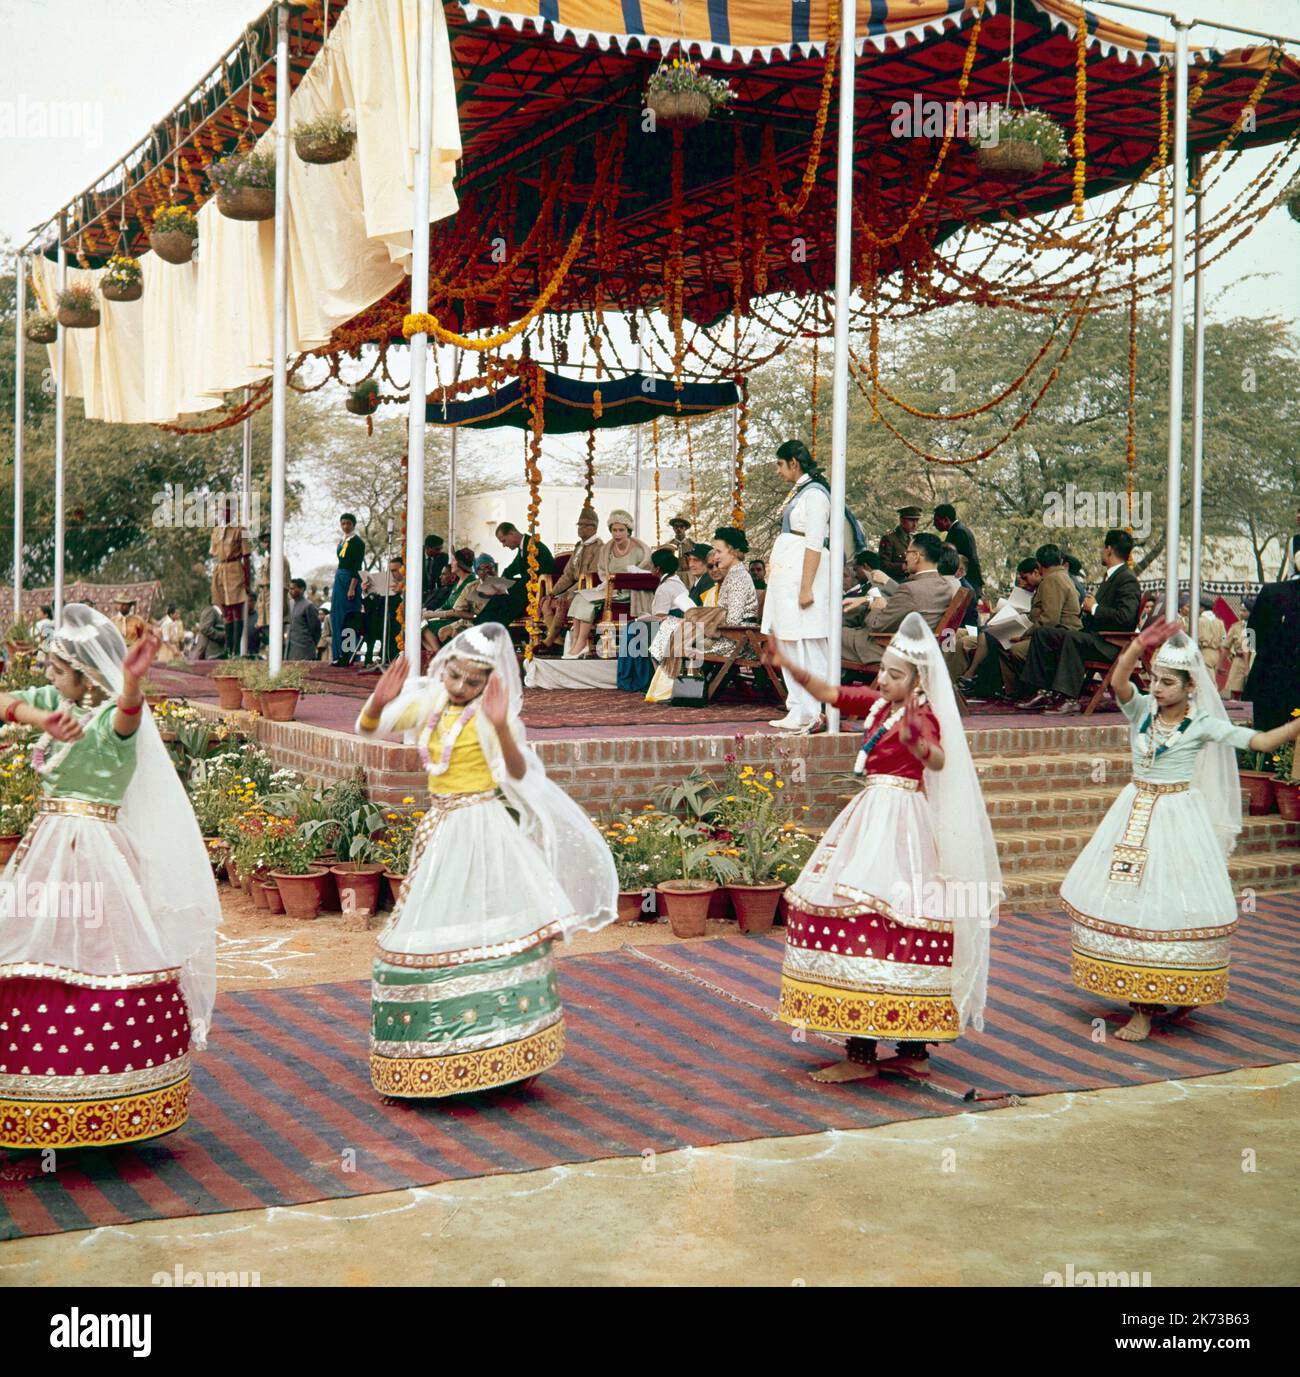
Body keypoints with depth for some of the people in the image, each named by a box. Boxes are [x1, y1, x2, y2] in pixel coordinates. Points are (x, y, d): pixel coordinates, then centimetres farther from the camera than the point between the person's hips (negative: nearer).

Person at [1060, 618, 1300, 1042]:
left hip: (1177, 819, -4)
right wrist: (1137, 647, -33)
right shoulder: (1141, 710, 0)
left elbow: (1261, 741, -11)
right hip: (1135, 813, 4)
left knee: (1167, 903, -5)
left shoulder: (1202, 724, -7)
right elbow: (1118, 682, -19)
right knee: (1126, 898, 4)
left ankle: (1146, 1009, 4)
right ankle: (1144, 996, 18)